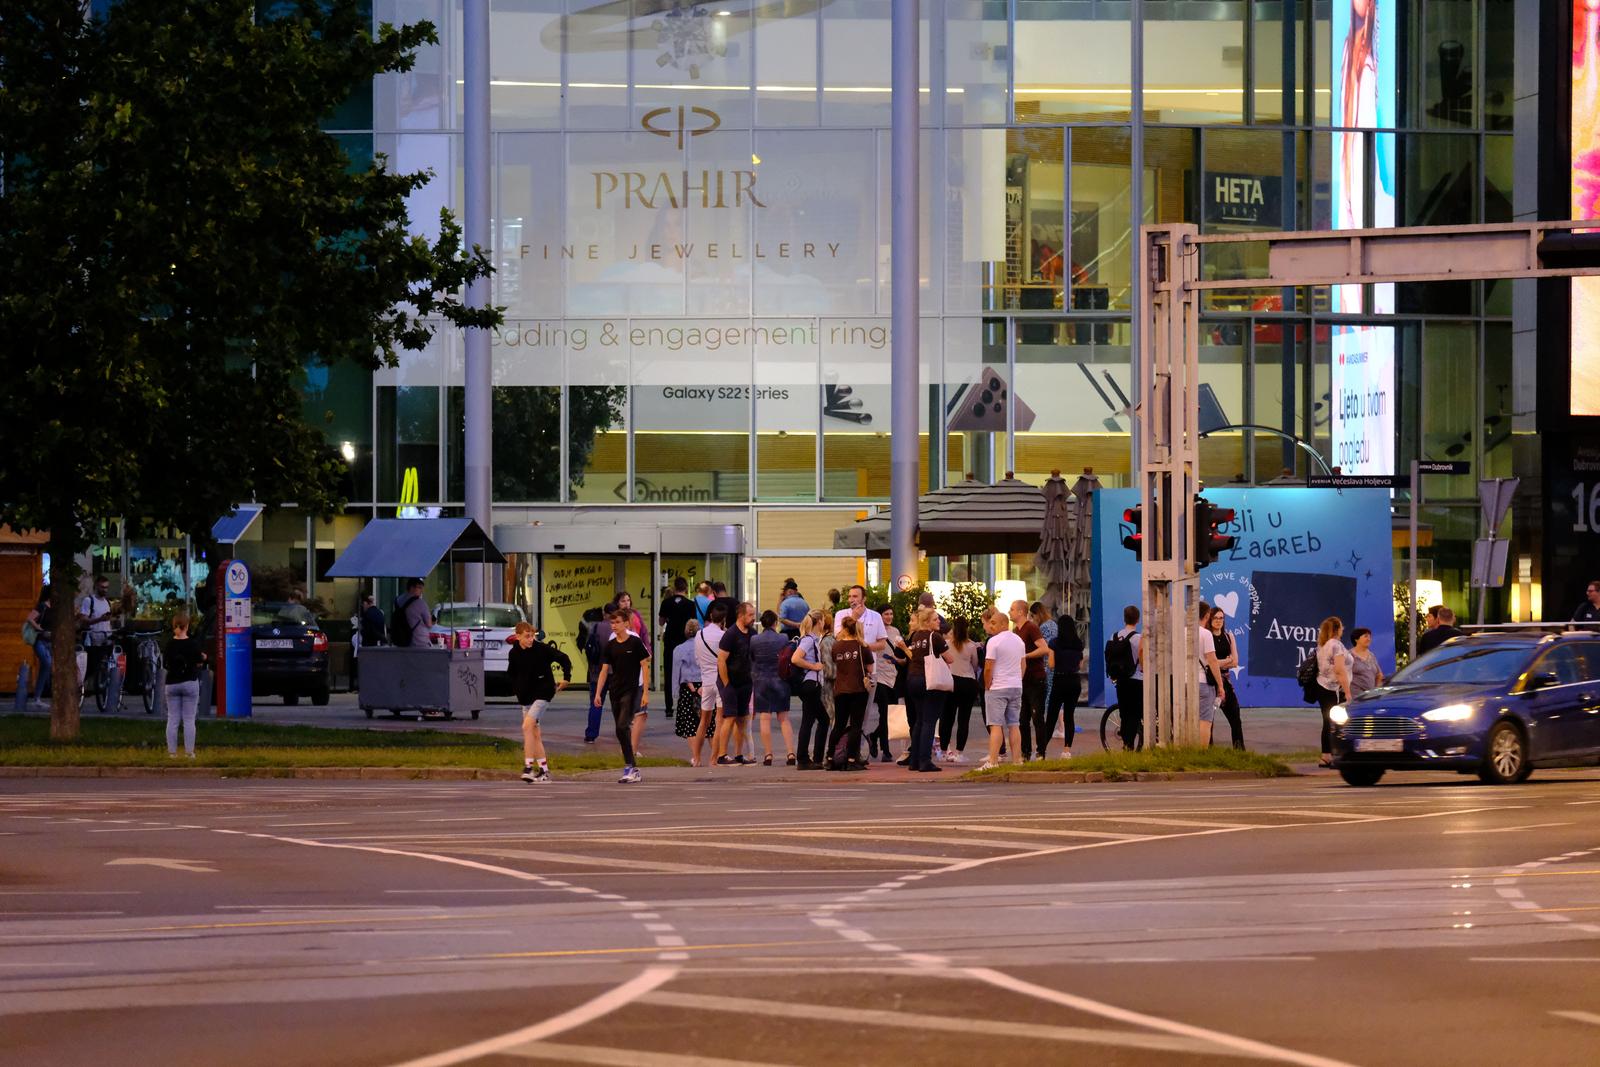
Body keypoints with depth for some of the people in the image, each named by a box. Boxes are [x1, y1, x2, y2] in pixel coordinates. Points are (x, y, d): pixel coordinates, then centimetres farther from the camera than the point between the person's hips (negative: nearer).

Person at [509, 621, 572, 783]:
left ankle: (528, 767, -22)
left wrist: (566, 678, -10)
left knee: (527, 726, -21)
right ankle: (544, 771, 16)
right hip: (526, 697, 6)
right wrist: (517, 689, 12)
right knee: (534, 734, 8)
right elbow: (511, 673, 19)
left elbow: (563, 658, -5)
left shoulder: (542, 649, -13)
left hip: (543, 693, -6)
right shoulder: (514, 653, 1)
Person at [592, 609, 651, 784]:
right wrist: (598, 692, 1)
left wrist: (646, 692, -9)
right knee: (621, 732, 6)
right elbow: (604, 670, 10)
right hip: (615, 691, 6)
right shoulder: (610, 645, 9)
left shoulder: (635, 642, -5)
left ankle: (629, 768, -16)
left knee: (623, 727, -18)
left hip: (631, 691, -6)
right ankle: (633, 771, 13)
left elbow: (645, 666, -4)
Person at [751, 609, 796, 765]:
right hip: (780, 682, 1)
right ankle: (791, 754, 2)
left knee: (765, 720, 2)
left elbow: (750, 660, 2)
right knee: (784, 719, 8)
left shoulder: (754, 640, -7)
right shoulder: (784, 639, -6)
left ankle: (768, 755, -1)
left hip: (761, 682, -1)